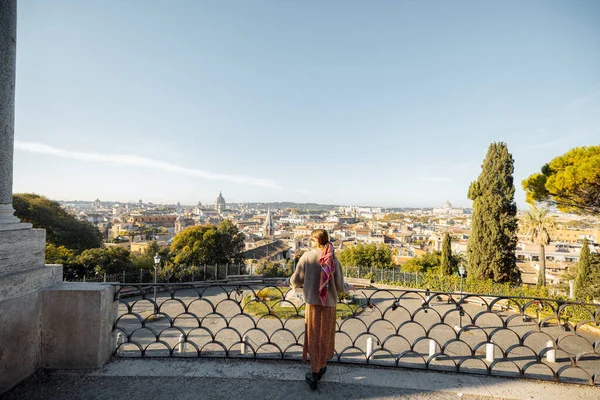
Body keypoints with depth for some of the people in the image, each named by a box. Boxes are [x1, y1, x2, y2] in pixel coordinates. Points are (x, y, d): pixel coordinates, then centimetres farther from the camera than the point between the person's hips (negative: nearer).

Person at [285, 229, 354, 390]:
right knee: (325, 336, 19)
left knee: (313, 337, 13)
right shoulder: (333, 259, -8)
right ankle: (321, 367, 35)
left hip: (312, 303, -1)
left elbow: (296, 281, -6)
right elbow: (339, 287, -5)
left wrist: (288, 282, 16)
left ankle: (315, 373, 15)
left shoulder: (307, 256, -11)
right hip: (329, 303, 2)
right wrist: (349, 287, 17)